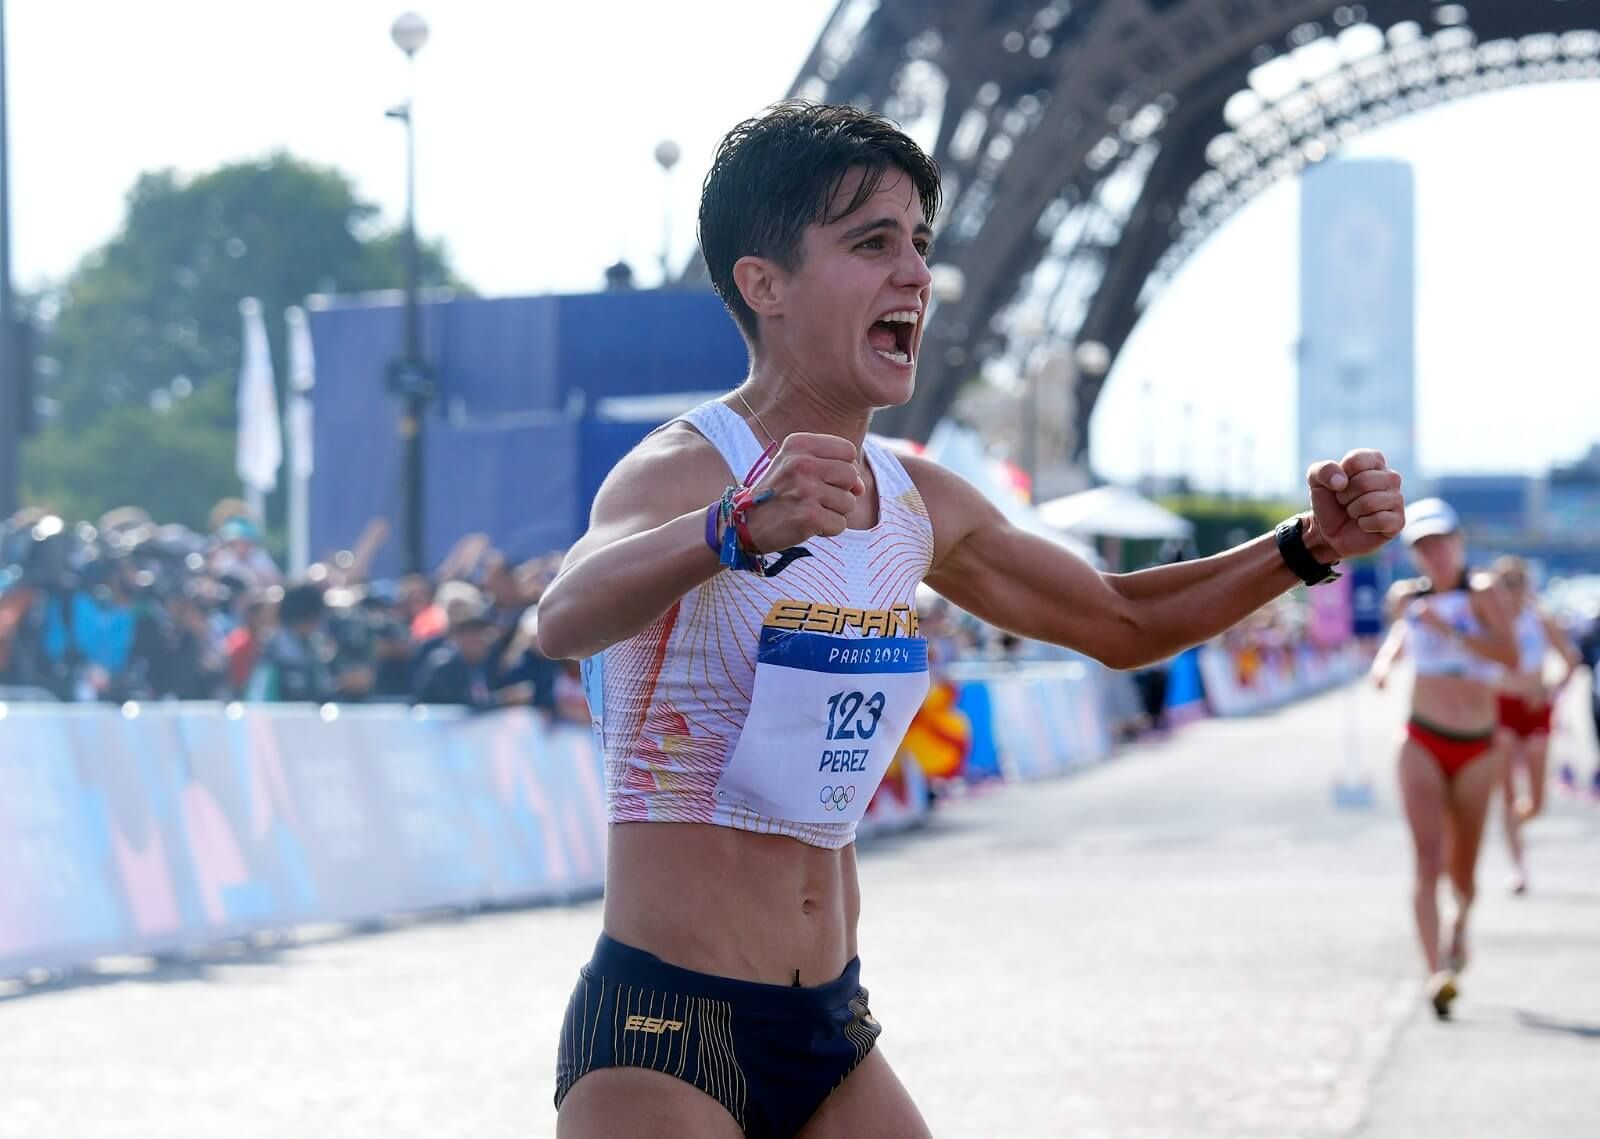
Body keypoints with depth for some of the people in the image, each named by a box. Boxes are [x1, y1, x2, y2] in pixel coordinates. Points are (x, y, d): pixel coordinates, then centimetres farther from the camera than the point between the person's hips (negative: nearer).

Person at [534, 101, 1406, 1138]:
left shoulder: (922, 504, 8)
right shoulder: (684, 470, -15)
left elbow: (1122, 621, 23)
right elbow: (565, 620, -37)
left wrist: (1308, 546, 7)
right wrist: (742, 528, -57)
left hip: (834, 1033, 7)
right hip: (663, 1025, -7)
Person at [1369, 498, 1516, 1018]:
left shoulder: (1484, 592, -8)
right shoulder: (1407, 596, 5)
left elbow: (1510, 656, -23)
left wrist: (1448, 631, -29)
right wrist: (1386, 658, 10)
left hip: (1477, 748, -1)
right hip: (1422, 742, 1)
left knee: (1462, 868, 10)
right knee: (1427, 859, -15)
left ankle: (1461, 922, 45)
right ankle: (1436, 972, -23)